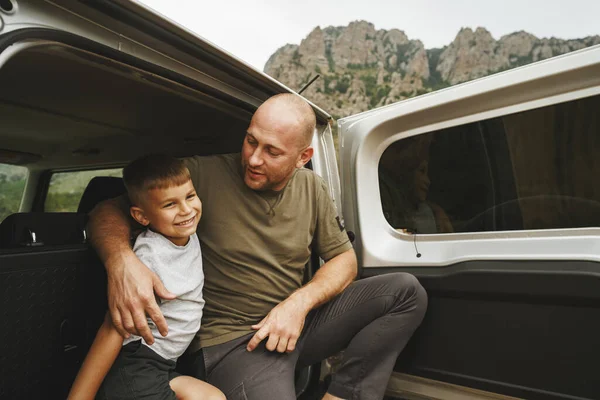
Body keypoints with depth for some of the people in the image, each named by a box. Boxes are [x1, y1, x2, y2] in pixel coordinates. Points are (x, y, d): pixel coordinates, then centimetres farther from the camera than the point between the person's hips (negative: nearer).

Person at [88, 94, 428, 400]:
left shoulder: (312, 187, 1)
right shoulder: (205, 173, -13)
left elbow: (344, 260, 5)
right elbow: (109, 210, -9)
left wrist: (299, 303, -14)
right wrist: (121, 260, -33)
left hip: (297, 321, 5)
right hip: (230, 338, -4)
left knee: (407, 291, -6)